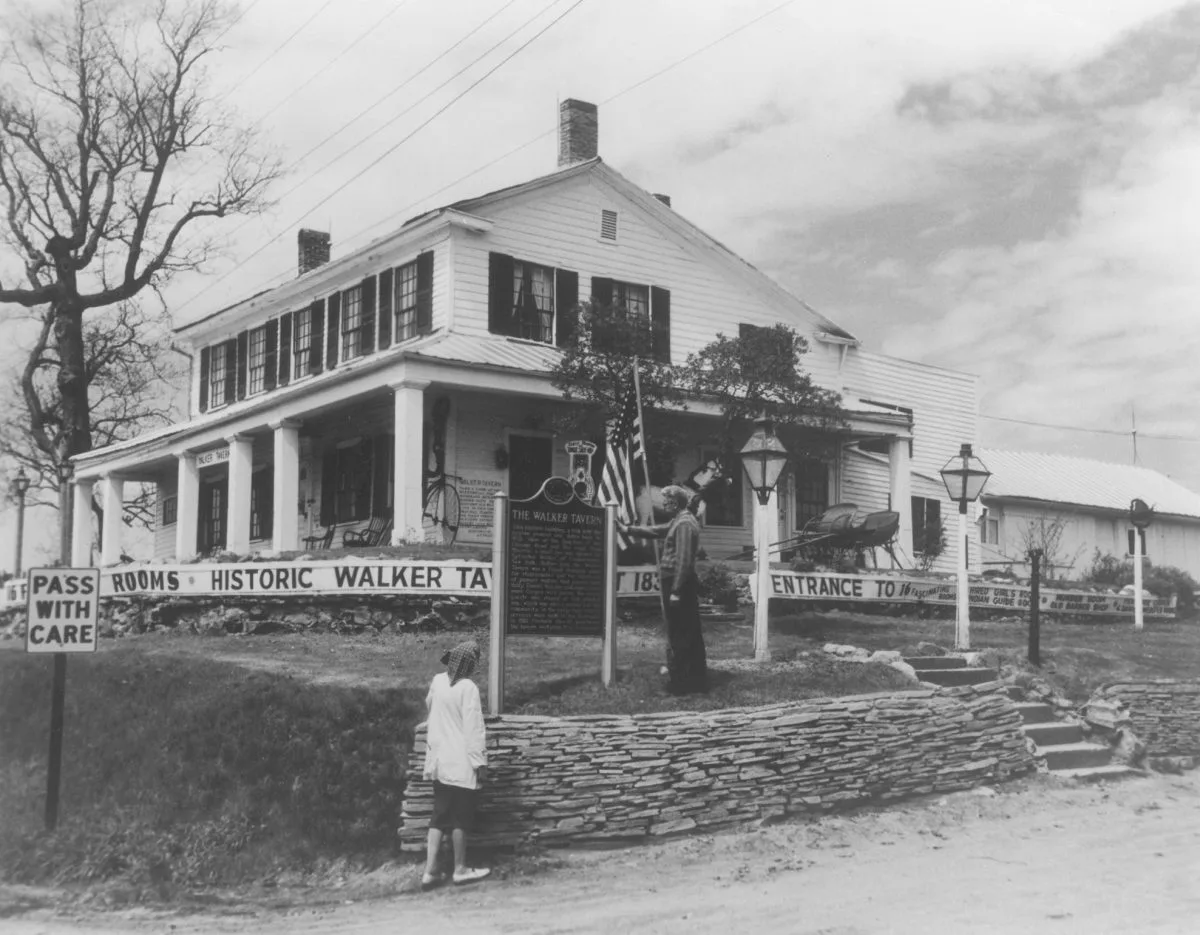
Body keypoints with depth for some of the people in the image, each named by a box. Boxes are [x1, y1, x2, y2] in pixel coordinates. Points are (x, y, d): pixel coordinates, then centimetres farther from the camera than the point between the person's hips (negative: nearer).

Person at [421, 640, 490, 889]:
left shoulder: (438, 681, 2)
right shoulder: (468, 688, -18)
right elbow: (474, 729, -18)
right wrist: (480, 762, -11)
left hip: (438, 761, 6)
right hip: (461, 764, -6)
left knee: (439, 816, 11)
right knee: (461, 818, 6)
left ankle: (430, 871, 9)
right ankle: (460, 869, 17)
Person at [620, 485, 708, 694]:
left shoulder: (684, 524, -16)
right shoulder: (679, 521, 15)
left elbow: (683, 561, -22)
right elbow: (655, 531, 25)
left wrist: (675, 591, -22)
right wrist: (627, 529, 23)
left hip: (677, 583, -10)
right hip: (684, 584, 10)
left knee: (677, 637, -3)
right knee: (691, 635, 13)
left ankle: (678, 684, 2)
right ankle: (697, 680, 20)